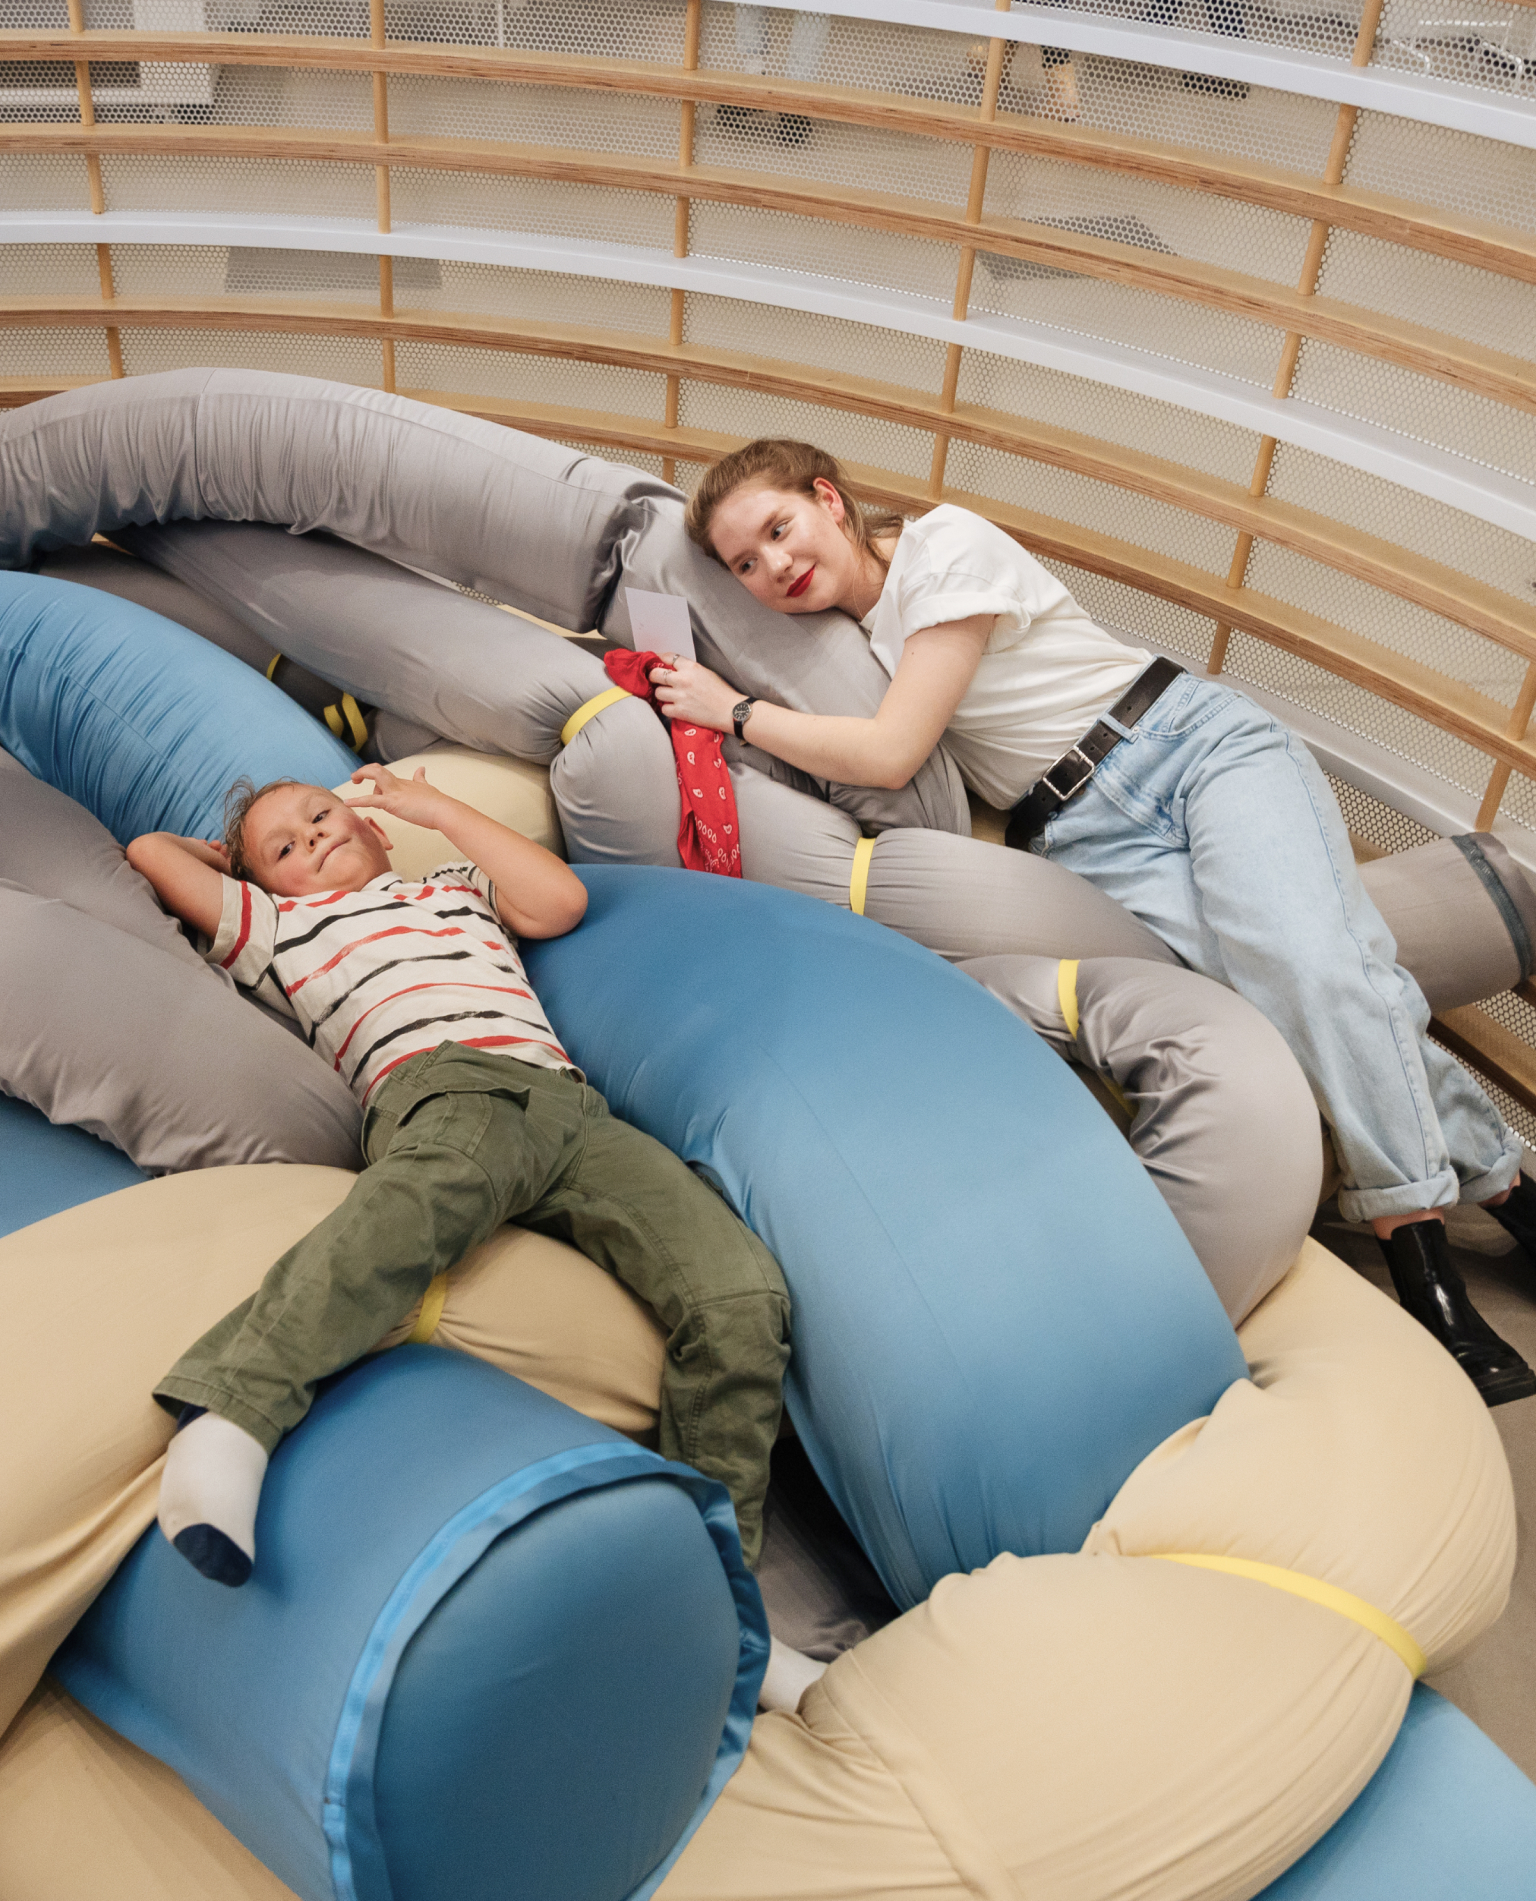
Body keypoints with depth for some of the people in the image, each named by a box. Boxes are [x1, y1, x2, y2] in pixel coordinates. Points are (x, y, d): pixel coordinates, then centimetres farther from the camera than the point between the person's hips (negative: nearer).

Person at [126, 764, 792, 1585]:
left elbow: (562, 900, 22)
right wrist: (237, 857, 50)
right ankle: (231, 1417, -56)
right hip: (445, 1085, -3)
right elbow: (151, 850, 33)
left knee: (742, 1293, -21)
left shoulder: (456, 886, 40)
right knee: (430, 1191, -45)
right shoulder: (282, 926, 33)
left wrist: (439, 807, 28)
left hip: (572, 1108, 4)